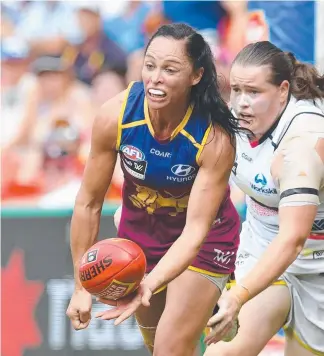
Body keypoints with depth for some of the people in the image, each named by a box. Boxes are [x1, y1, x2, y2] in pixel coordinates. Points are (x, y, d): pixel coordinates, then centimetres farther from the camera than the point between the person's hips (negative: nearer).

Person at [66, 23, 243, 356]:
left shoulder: (216, 138, -32)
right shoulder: (116, 115, -25)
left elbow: (196, 229, -32)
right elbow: (88, 204, -15)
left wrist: (152, 283, -48)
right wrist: (81, 287, -13)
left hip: (202, 240, -3)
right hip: (140, 229, 3)